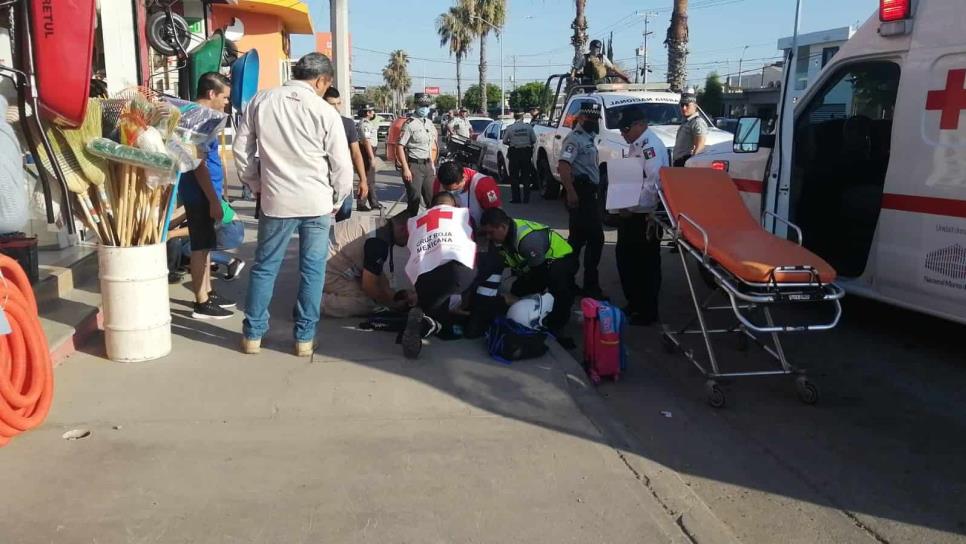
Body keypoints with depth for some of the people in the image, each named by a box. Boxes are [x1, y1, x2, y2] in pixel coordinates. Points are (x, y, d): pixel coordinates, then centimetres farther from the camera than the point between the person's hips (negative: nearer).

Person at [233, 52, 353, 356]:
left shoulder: (261, 101, 1)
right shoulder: (325, 112, -8)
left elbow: (241, 149, 7)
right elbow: (342, 165, -5)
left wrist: (255, 184, 18)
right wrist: (337, 200, 10)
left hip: (275, 200, 2)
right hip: (316, 202, -2)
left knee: (265, 267, 13)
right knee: (312, 269, 8)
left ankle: (253, 334, 21)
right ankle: (304, 338, 14)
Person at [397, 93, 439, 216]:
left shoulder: (430, 123, 12)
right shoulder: (410, 124, -12)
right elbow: (400, 147, -16)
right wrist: (406, 169, -20)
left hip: (427, 165, 7)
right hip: (414, 165, -7)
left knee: (432, 198, 12)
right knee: (414, 200, -3)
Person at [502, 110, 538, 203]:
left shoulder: (510, 128, -6)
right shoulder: (528, 127, -3)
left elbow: (504, 141, 0)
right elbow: (534, 140, 1)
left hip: (514, 153, -1)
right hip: (526, 153, 2)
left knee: (514, 176, 5)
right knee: (526, 176, 10)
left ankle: (515, 198, 3)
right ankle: (526, 198, 11)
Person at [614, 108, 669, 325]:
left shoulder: (651, 145, -18)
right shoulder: (637, 145, 13)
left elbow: (654, 184, -26)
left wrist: (630, 207, -22)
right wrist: (624, 206, 12)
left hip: (644, 217, -10)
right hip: (631, 215, 10)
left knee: (646, 264, 1)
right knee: (626, 259, 17)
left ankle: (648, 311, 12)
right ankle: (634, 304, 31)